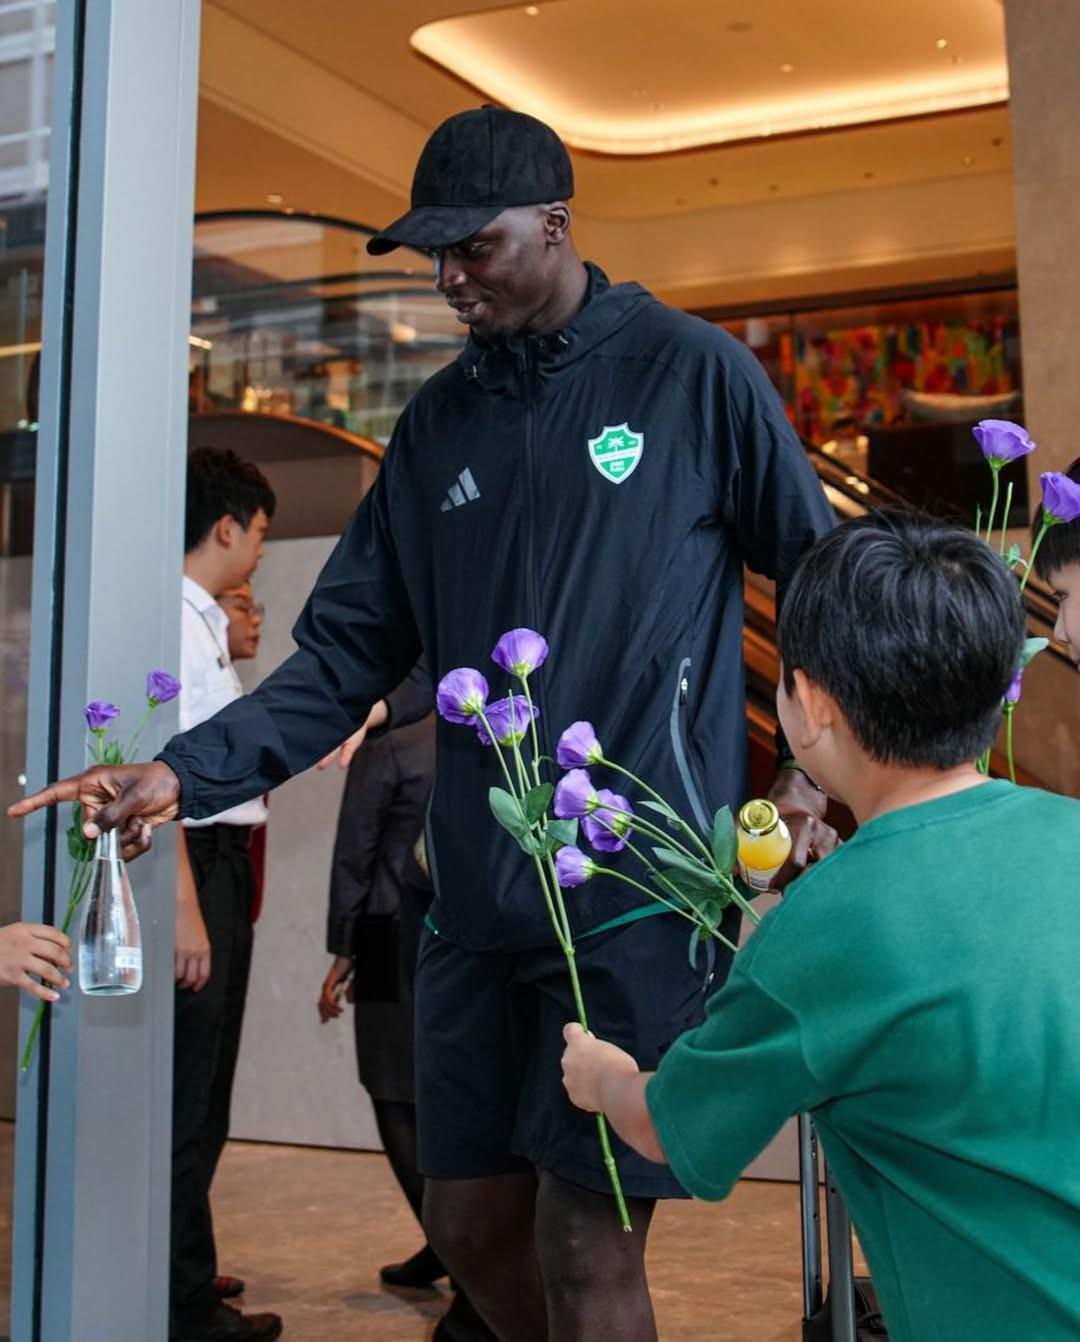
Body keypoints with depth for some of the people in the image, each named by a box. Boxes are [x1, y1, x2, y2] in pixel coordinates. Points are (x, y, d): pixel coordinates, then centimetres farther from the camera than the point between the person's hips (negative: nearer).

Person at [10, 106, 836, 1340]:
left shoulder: (693, 373, -2)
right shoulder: (438, 420, 13)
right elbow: (346, 655, 10)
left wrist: (811, 773, -7)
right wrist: (188, 772, -3)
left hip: (641, 886, -5)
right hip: (477, 898, 6)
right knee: (471, 1223, 14)